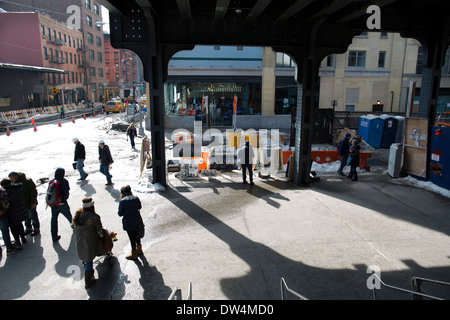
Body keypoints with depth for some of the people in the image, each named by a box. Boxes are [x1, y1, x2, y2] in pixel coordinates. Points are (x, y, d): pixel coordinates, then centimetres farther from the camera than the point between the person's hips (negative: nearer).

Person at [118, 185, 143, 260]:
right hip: (137, 220, 6)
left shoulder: (123, 201, -21)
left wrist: (121, 201, -6)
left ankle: (134, 255, 25)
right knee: (137, 236, 24)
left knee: (132, 238, 9)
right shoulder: (136, 198, -6)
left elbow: (120, 214, -14)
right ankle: (139, 250, 42)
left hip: (129, 223, -6)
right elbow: (139, 207, 10)